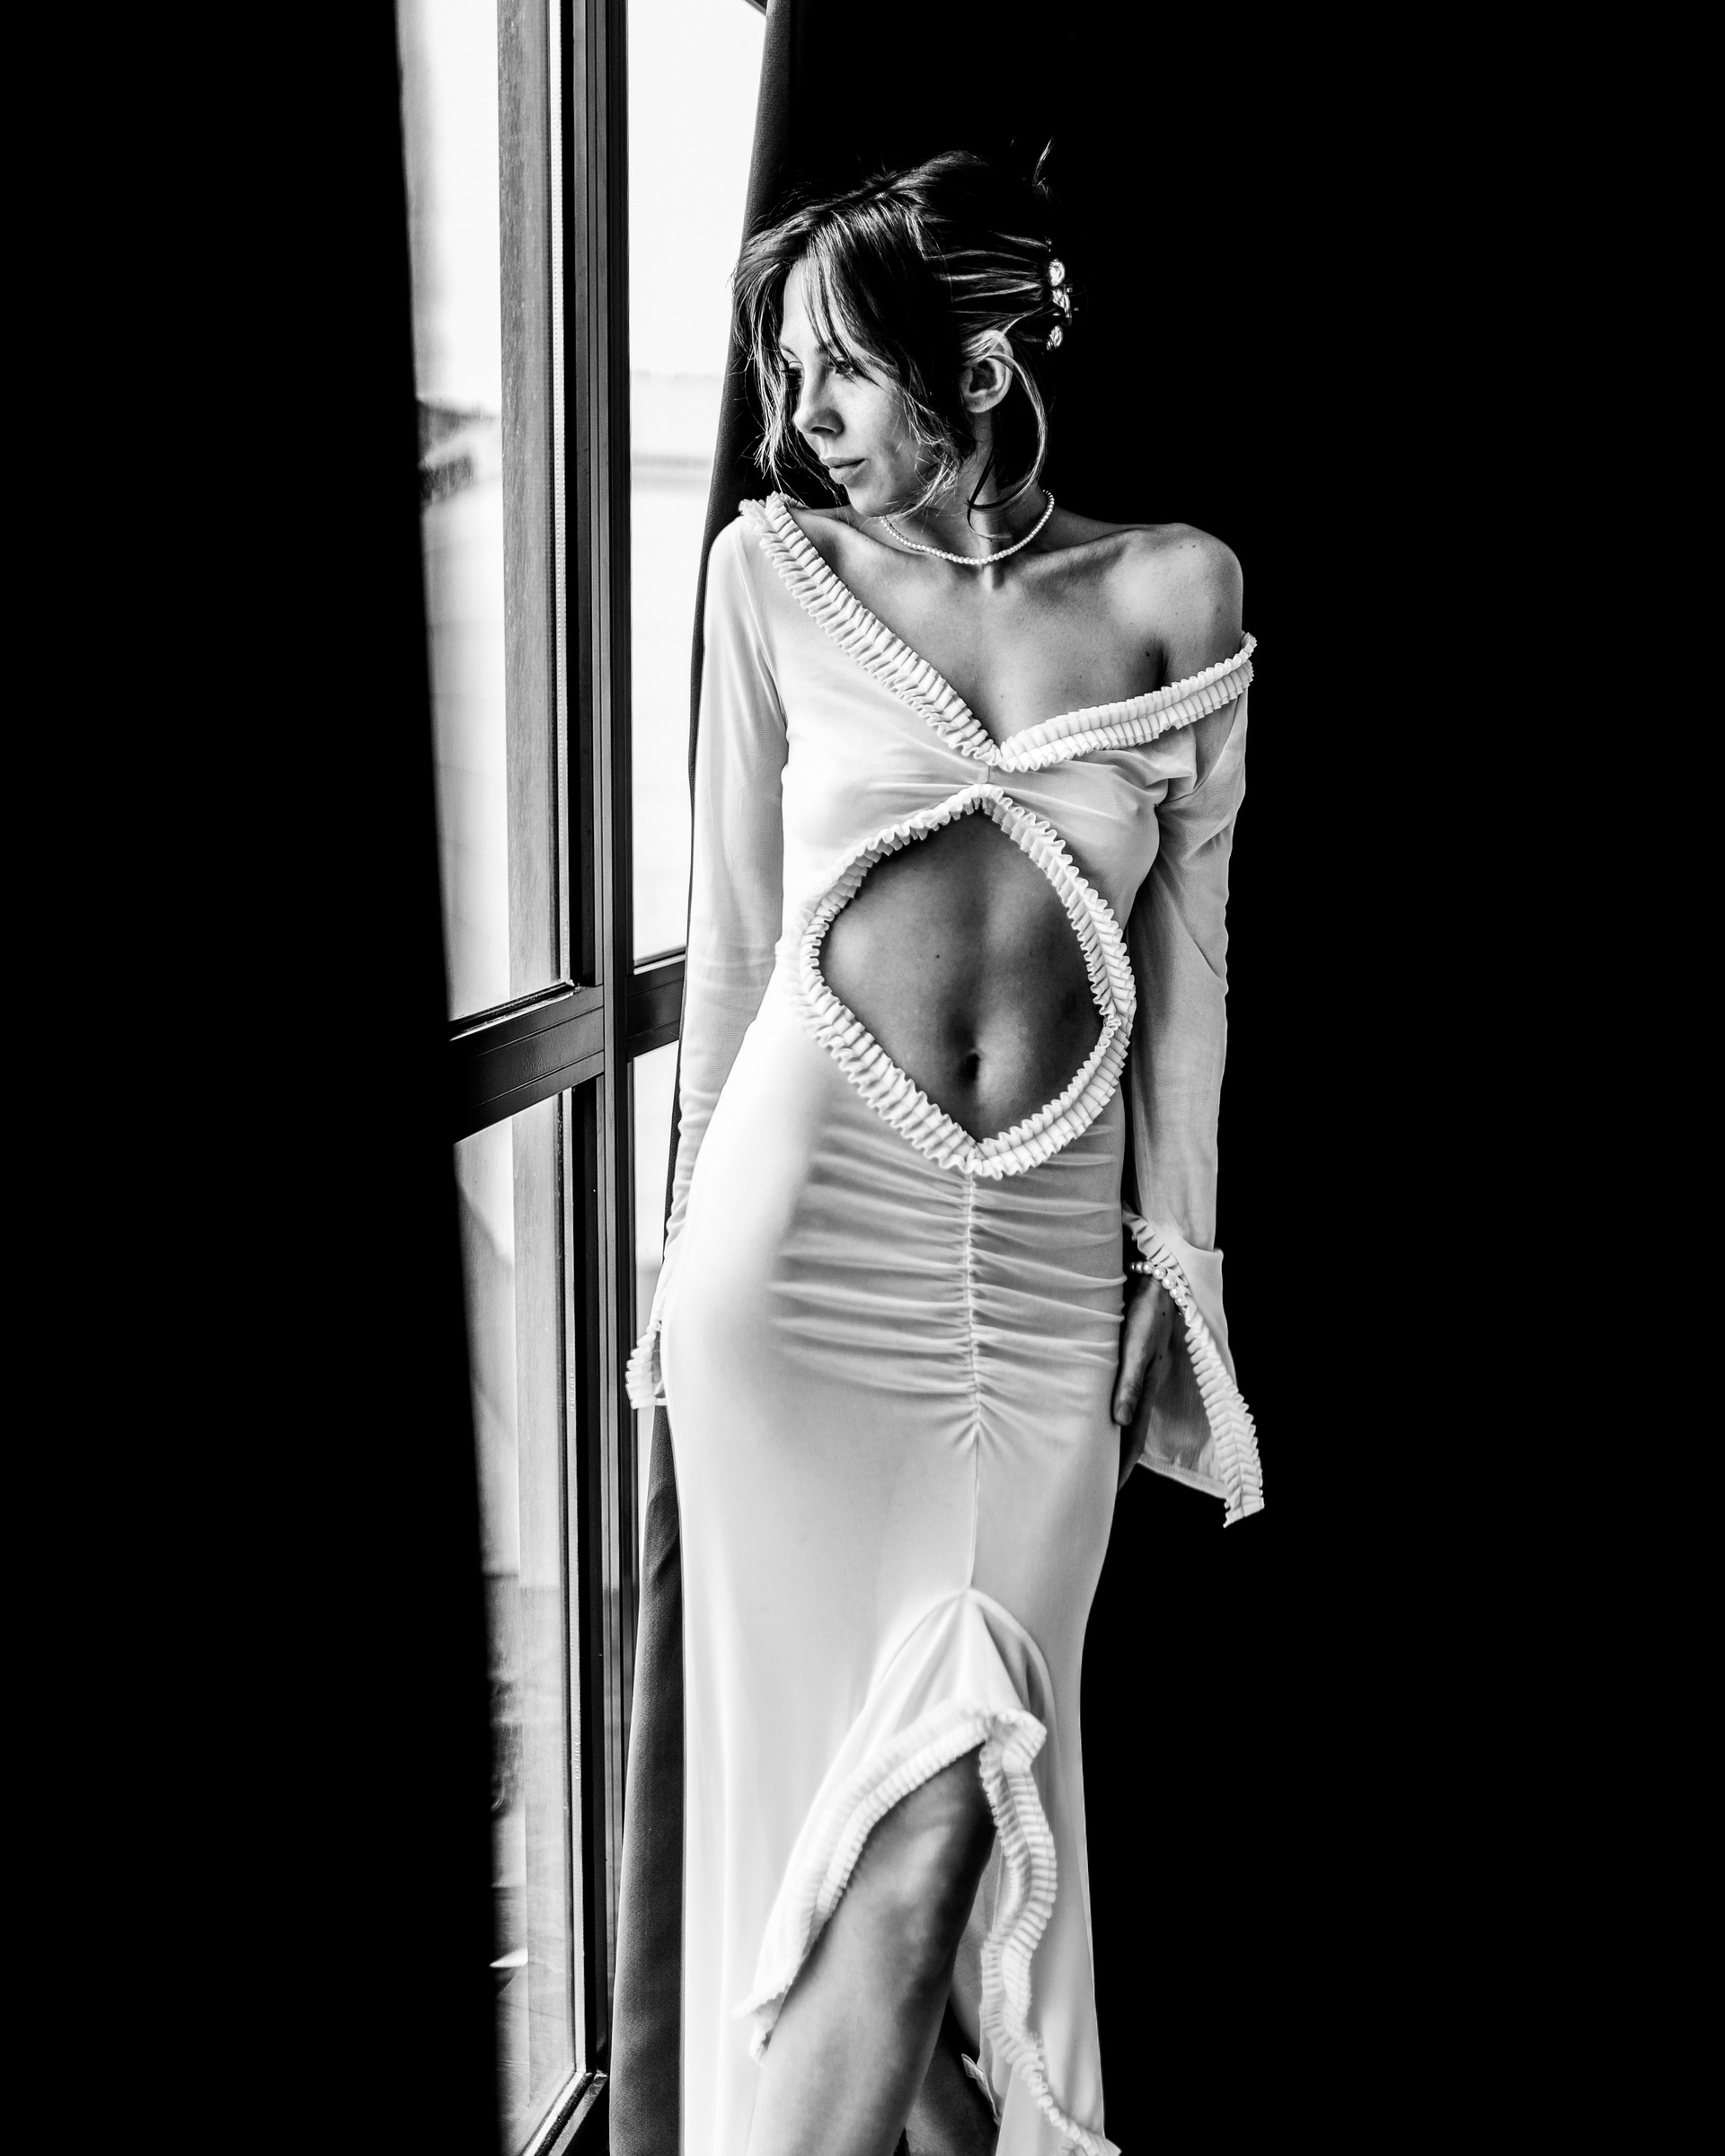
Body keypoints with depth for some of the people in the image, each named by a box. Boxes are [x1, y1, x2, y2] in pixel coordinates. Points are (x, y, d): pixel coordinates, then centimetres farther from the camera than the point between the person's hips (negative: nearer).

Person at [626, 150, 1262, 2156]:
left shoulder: (1173, 589, 2)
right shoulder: (777, 568, 2)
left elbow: (1182, 952, 5)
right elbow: (733, 925, 6)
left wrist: (1176, 1266, 5)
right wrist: (694, 1230, 8)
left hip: (1051, 1253, 1)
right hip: (807, 1221, 0)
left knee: (959, 1774, 4)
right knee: (823, 1749, 5)